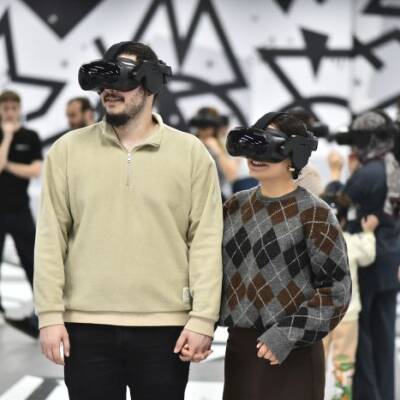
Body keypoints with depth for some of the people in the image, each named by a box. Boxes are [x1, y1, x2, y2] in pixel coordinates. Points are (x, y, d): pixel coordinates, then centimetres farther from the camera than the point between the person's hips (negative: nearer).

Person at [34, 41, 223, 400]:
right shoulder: (69, 150, 4)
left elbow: (206, 242, -2)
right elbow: (51, 239, 3)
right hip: (87, 325, 1)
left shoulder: (191, 153, 1)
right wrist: (50, 314, -2)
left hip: (165, 327, -1)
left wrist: (203, 318, -8)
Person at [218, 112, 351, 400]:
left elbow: (336, 288, -9)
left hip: (294, 353, -5)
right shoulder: (236, 206, 9)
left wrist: (289, 334, -16)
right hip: (239, 347, 5)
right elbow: (217, 269, 16)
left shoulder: (313, 213, -7)